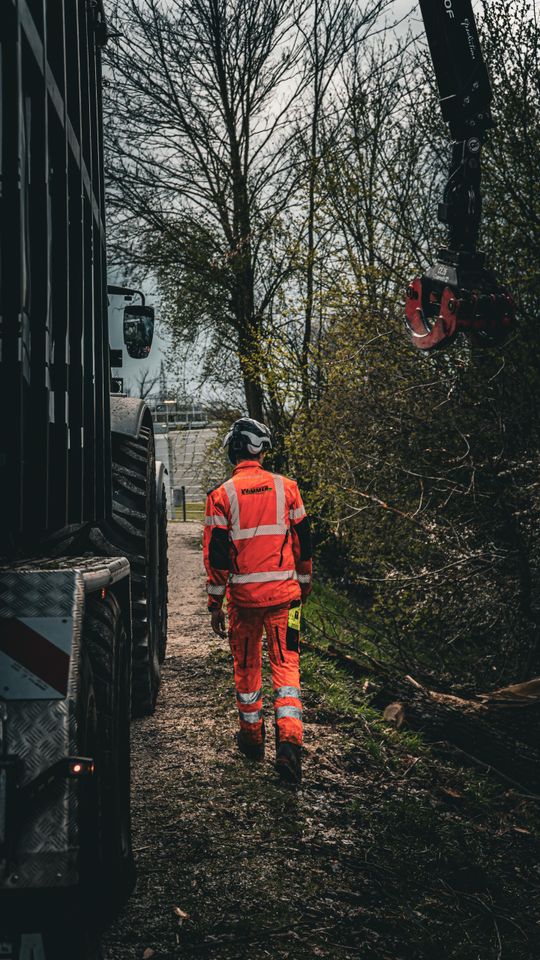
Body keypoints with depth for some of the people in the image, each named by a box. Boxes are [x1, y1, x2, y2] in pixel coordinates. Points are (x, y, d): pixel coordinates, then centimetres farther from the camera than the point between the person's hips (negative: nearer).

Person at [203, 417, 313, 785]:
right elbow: (303, 543, 6)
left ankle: (252, 737, 27)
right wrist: (304, 585, 19)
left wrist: (215, 604, 4)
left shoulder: (222, 495, -4)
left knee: (246, 665, 15)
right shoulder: (286, 487, 0)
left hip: (243, 594, 0)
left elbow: (216, 555, -4)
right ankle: (289, 739, -12)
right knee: (285, 664, 4)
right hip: (283, 592, 0)